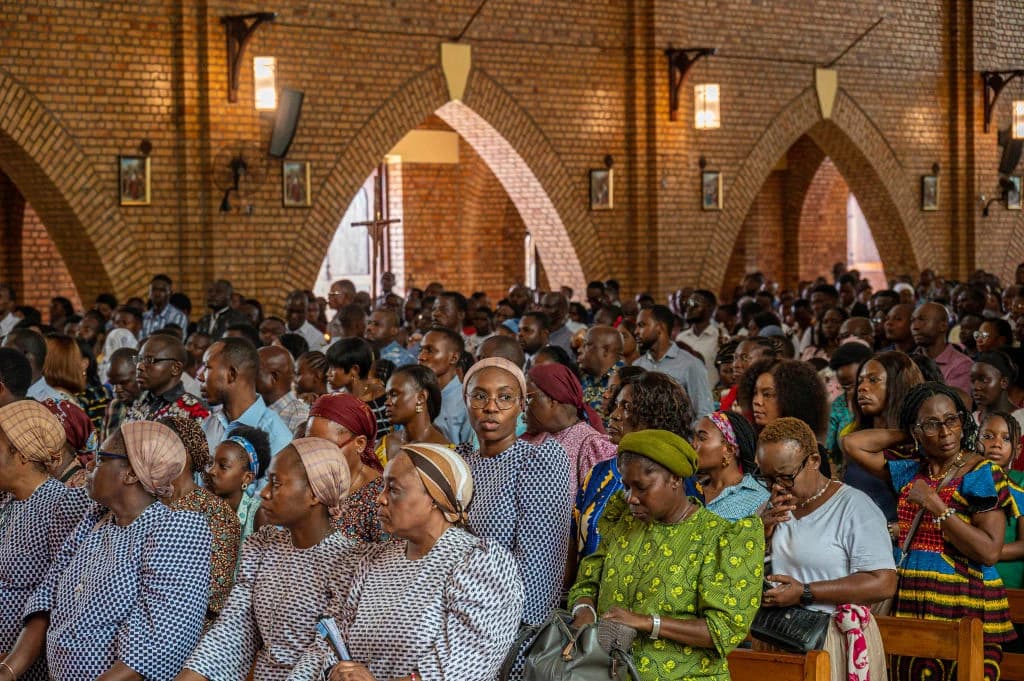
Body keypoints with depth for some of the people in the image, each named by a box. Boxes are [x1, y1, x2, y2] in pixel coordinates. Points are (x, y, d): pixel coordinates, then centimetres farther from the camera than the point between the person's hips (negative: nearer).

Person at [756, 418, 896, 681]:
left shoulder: (853, 507, -11)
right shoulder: (773, 509, 11)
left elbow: (884, 584, -20)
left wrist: (805, 593, -22)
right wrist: (761, 534, -7)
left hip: (834, 645, -6)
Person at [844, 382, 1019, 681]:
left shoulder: (983, 474, -3)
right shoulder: (910, 473, 14)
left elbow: (989, 552, -13)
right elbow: (853, 443, 17)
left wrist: (935, 505, -12)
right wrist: (905, 436, 13)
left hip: (964, 611, -5)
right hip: (909, 606, 5)